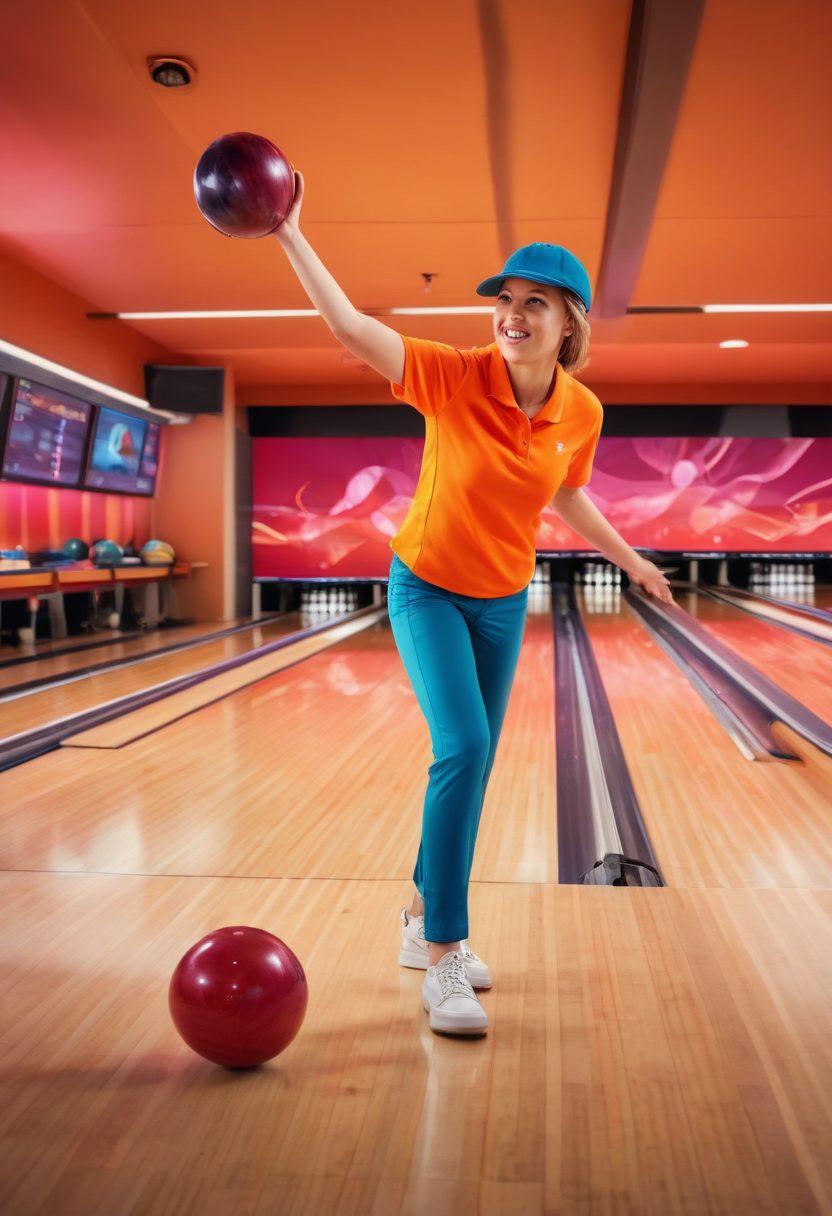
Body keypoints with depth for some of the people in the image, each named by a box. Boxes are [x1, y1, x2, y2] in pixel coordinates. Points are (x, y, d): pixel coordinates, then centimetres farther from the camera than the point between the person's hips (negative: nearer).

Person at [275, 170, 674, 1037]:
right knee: (463, 750, -19)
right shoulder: (455, 377, -20)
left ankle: (425, 919, 31)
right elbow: (351, 329, -31)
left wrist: (630, 559, 19)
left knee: (470, 763, 11)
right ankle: (444, 958, -7)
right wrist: (291, 234, -40)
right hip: (427, 590, -4)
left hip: (503, 600, 5)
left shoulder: (581, 411, -8)